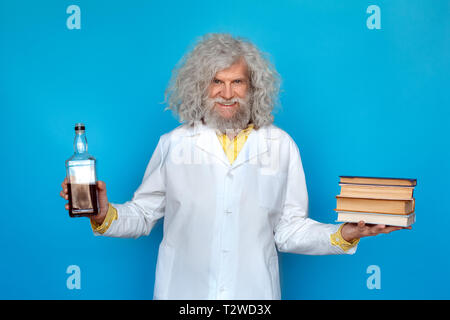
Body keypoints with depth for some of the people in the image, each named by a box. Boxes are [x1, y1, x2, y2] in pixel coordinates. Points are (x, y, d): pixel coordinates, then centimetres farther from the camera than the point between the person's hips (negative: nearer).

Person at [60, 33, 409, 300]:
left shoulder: (282, 146, 2)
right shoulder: (173, 144, 0)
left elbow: (289, 229, 1)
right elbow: (142, 215, 2)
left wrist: (345, 234, -12)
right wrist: (105, 214, -16)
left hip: (254, 291, 1)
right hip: (183, 290, 0)